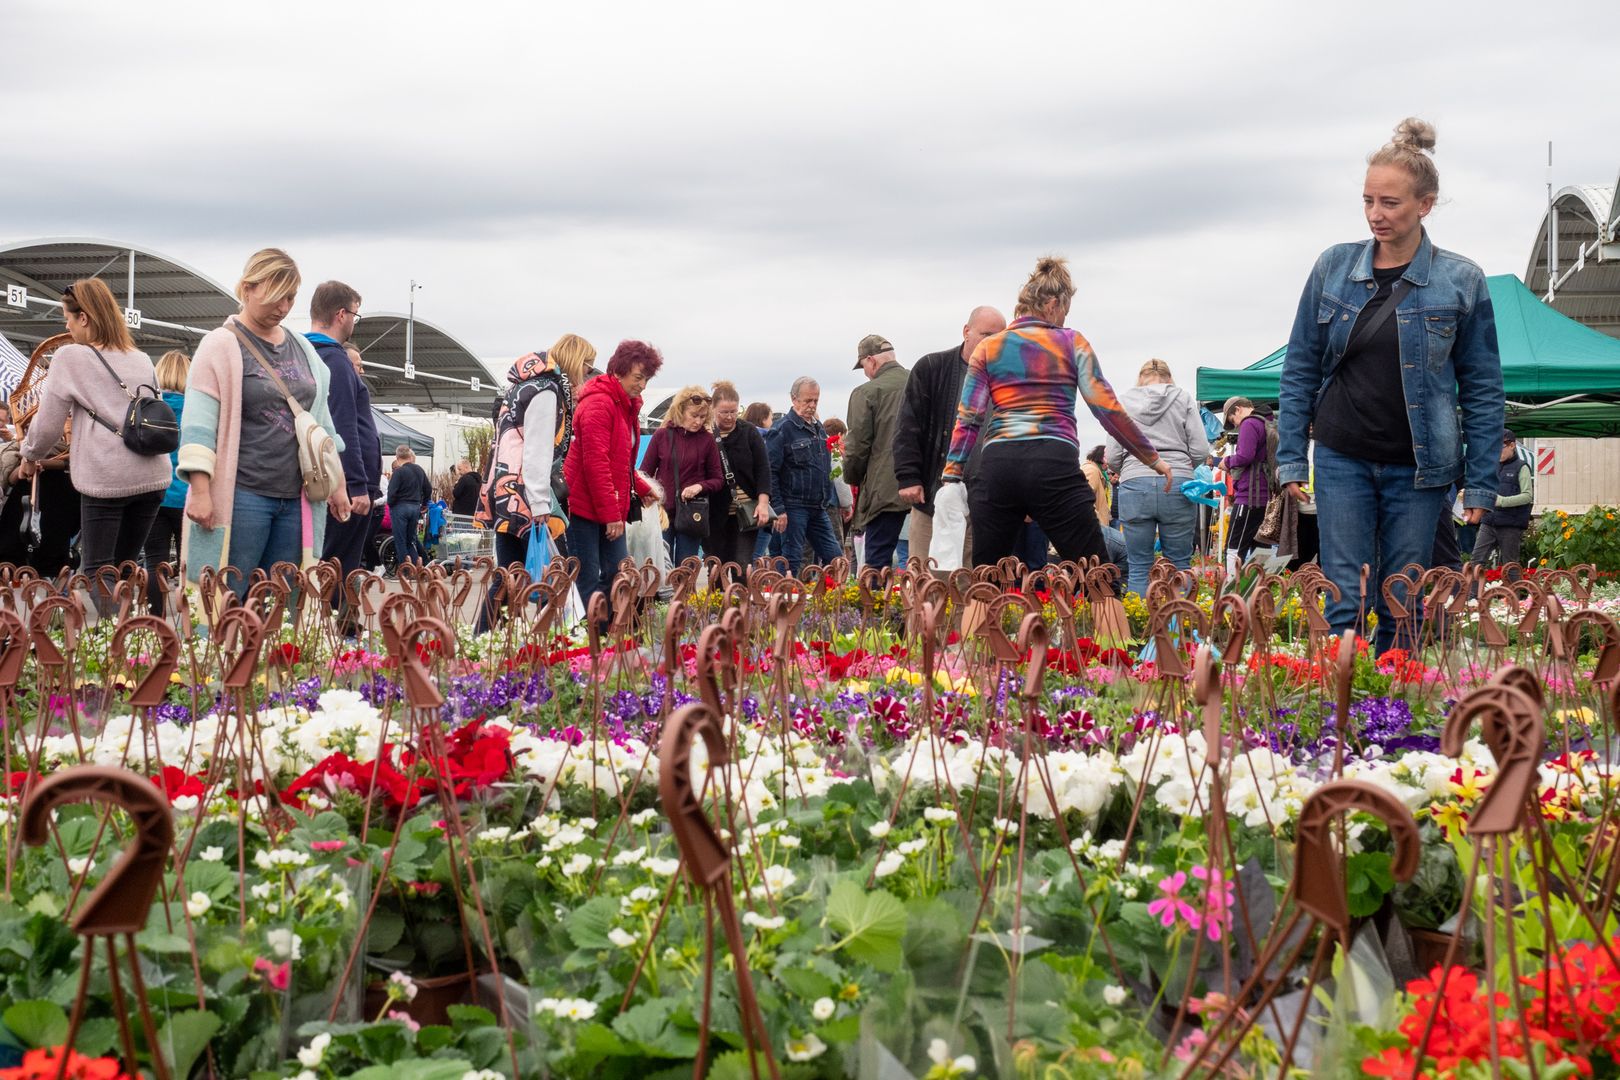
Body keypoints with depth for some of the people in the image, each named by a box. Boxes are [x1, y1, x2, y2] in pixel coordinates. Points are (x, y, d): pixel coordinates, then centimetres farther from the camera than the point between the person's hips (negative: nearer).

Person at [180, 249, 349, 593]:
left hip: (296, 498, 6)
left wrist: (336, 484, 18)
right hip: (241, 496, -5)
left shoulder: (303, 348, 17)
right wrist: (200, 491, -16)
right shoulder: (221, 345, -2)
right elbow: (199, 424, -8)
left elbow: (321, 419, 22)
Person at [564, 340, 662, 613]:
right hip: (585, 508, -10)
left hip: (611, 510, 10)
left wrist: (641, 487, 15)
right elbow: (595, 463, -21)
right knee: (588, 581, -8)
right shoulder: (599, 404, -15)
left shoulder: (627, 406, 16)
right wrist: (610, 514, -21)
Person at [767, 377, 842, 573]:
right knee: (793, 562, -4)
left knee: (835, 557, 5)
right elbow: (770, 472, -14)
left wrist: (831, 500, 17)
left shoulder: (819, 428, 14)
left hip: (819, 509, 7)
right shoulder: (784, 430, -10)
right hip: (793, 507, -7)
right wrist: (778, 510, -18)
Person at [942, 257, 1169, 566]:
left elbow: (968, 419, 7)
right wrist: (1152, 458, 12)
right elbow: (1107, 409, 5)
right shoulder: (1071, 343, 10)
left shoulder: (987, 348, 15)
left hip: (997, 466, 3)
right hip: (1054, 466, -3)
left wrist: (952, 475, 9)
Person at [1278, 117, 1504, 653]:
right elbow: (1300, 367, 6)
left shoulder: (1461, 281, -2)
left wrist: (1480, 482, -1)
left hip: (1418, 467, -1)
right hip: (1342, 460, 1)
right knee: (1345, 602, -3)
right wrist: (1290, 457, 2)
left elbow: (1482, 388, 1)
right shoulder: (1334, 267, 2)